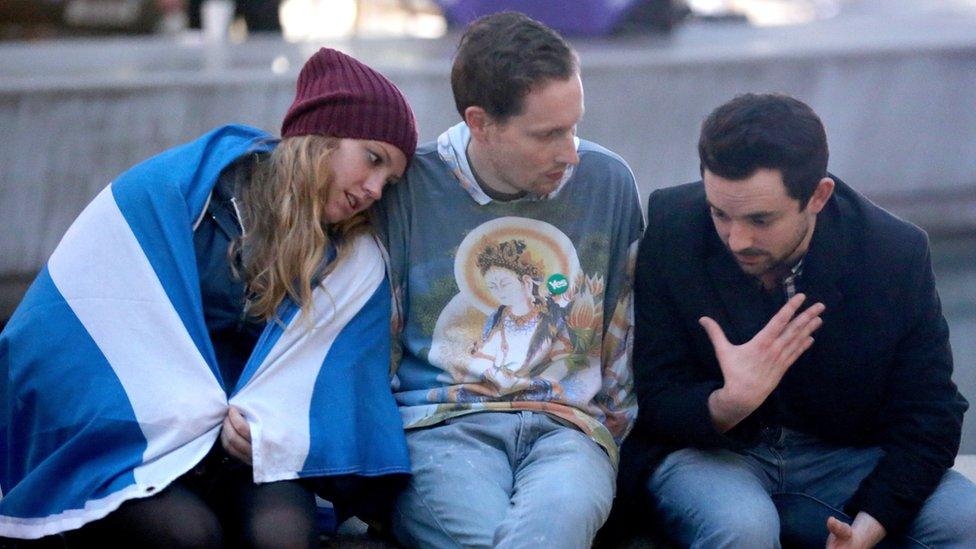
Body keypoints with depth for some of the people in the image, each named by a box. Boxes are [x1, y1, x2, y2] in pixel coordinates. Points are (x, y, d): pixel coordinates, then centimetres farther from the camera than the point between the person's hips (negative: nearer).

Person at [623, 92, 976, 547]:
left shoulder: (898, 254, -13)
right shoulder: (665, 232, -15)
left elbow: (928, 420, -6)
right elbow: (655, 407, -11)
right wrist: (729, 404, -35)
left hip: (843, 456, 2)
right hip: (704, 449, -2)